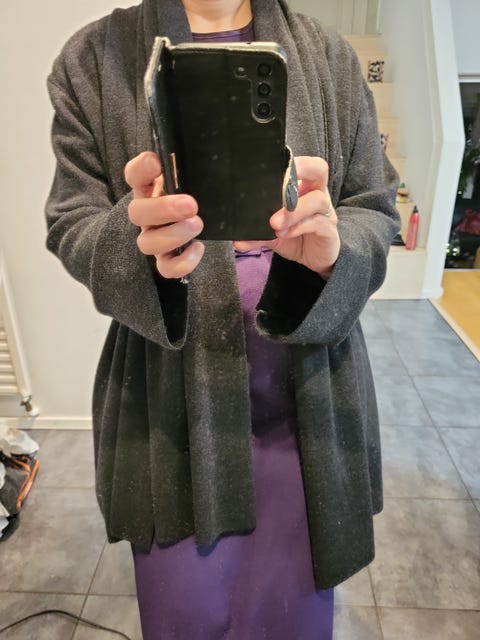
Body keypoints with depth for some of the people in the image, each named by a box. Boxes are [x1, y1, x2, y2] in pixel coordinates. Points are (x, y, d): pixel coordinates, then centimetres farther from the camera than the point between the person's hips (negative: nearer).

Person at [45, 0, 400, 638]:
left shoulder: (330, 56, 6)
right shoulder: (93, 58, 2)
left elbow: (376, 209, 4)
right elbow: (70, 224, -1)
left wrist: (332, 245, -21)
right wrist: (140, 240, -24)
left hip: (308, 396, 2)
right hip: (174, 400, 0)